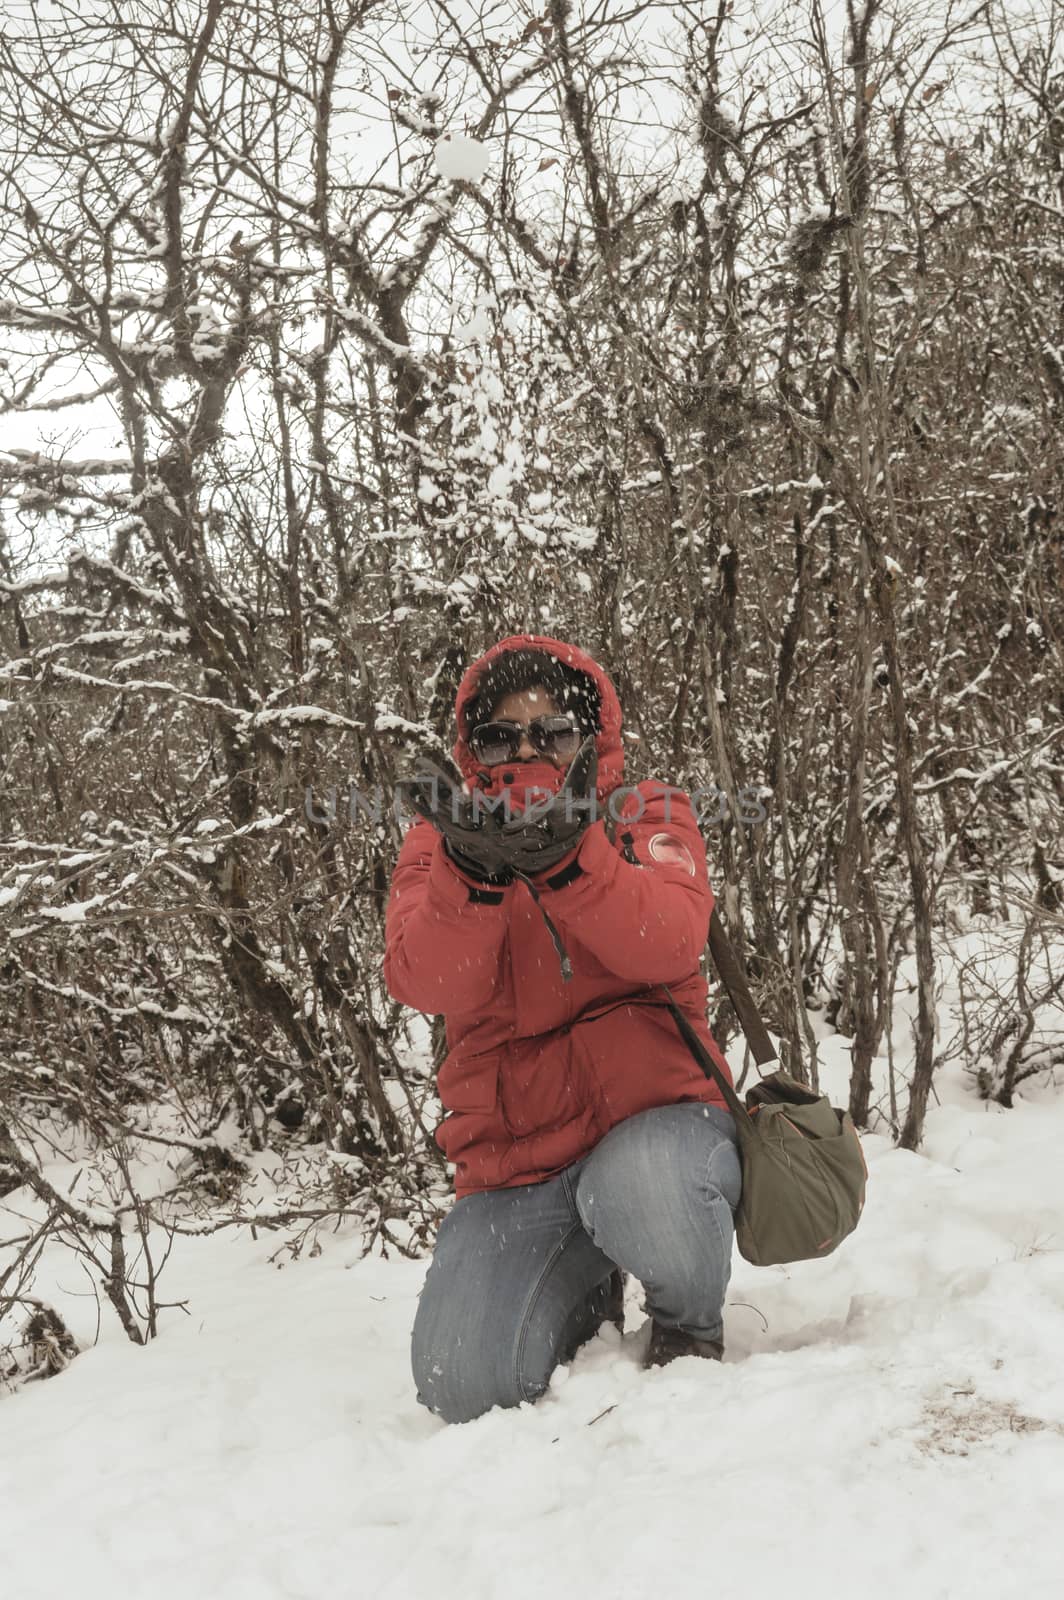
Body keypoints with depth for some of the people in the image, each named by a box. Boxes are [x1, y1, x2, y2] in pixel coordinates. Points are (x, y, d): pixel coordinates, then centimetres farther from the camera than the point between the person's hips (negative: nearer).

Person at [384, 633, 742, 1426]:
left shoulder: (648, 816, 6)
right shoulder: (441, 841, 9)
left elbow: (667, 944, -16)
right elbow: (429, 985, -10)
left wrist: (566, 858, -32)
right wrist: (471, 877, -29)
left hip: (653, 1111, -2)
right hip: (514, 1151, 2)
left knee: (640, 1185, -38)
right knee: (464, 1387, -15)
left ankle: (690, 1326, -1)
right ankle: (581, 1296, 20)